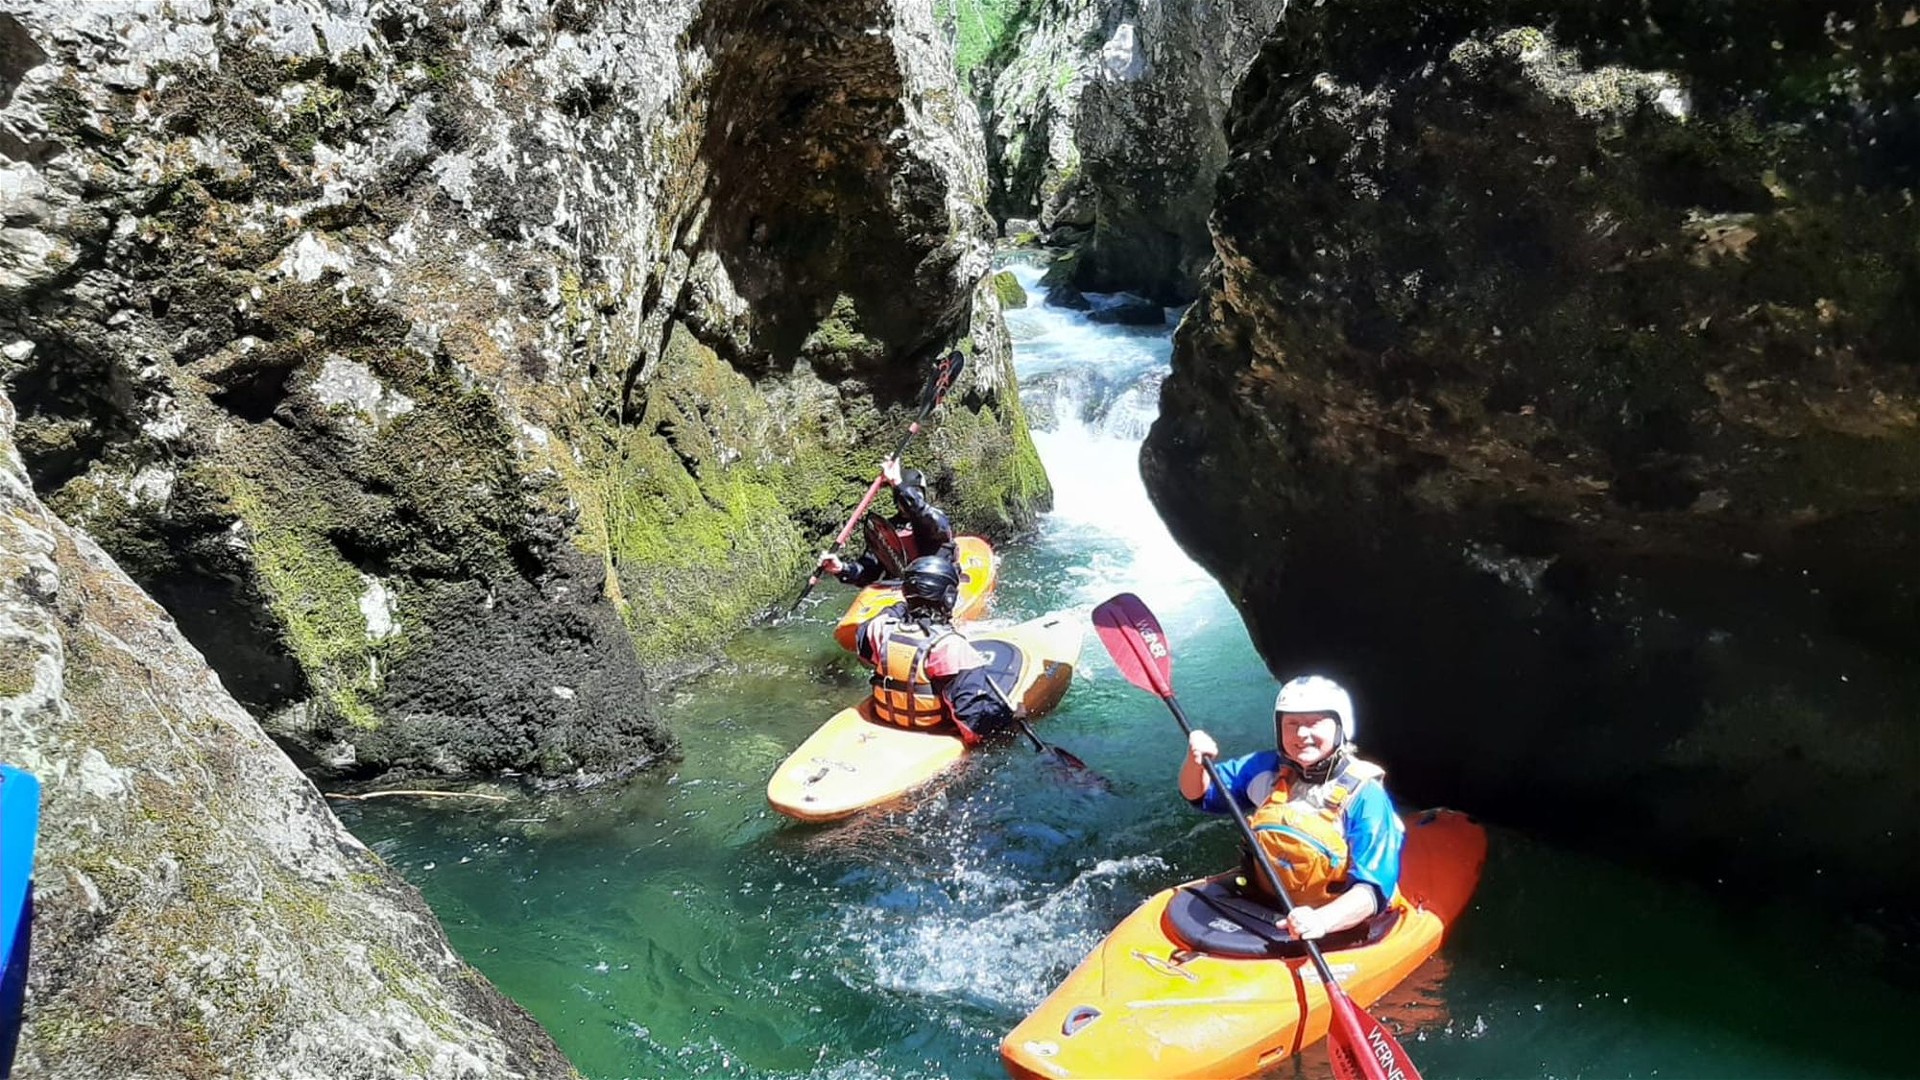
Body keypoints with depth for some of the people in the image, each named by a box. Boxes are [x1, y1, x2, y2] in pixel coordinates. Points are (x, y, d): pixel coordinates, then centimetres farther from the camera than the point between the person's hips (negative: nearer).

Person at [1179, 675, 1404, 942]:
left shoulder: (1365, 797, -11)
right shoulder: (1266, 769, 4)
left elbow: (1373, 889, -17)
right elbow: (1198, 793, 17)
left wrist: (1321, 921, -35)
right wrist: (1195, 760, -5)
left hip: (1336, 925, -4)